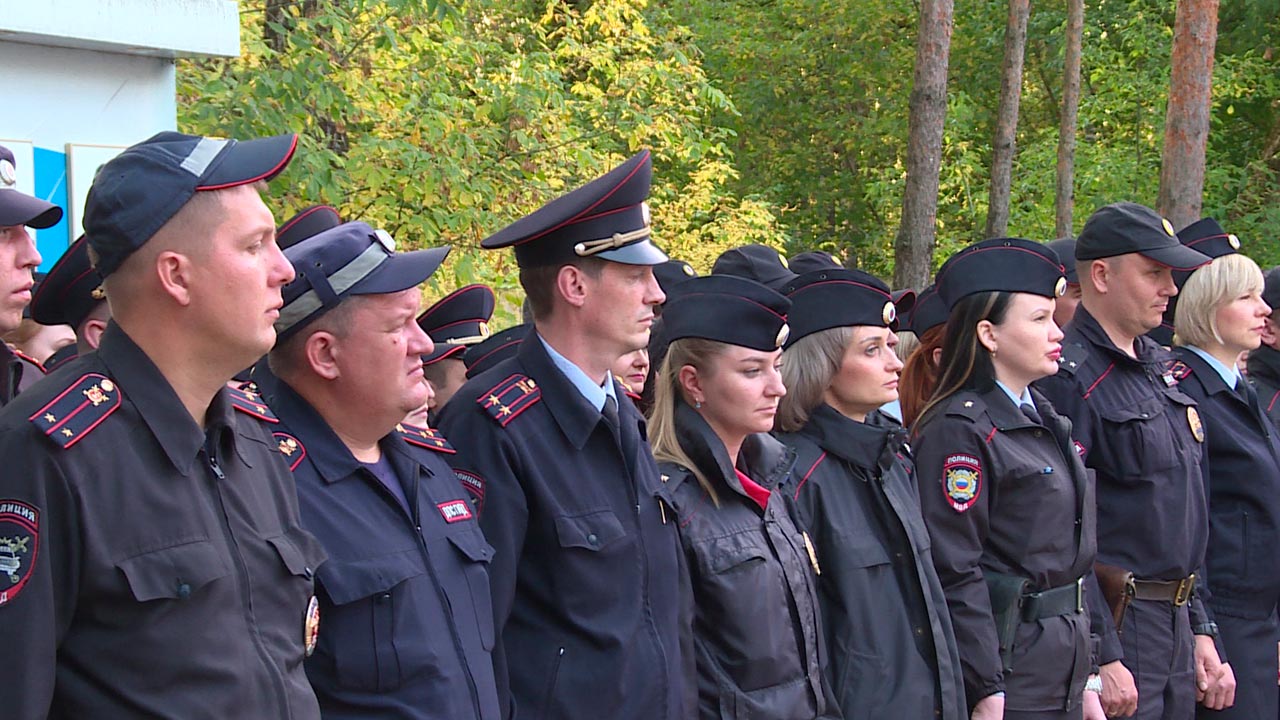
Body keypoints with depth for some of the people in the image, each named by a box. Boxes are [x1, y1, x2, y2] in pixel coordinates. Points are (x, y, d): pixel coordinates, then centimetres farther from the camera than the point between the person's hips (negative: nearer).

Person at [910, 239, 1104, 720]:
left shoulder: (1045, 422, 13)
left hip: (1063, 676, 8)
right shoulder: (960, 430, -14)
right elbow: (955, 573, -18)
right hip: (1006, 676, -8)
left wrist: (1087, 679, 14)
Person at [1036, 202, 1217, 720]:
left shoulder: (1157, 368, 14)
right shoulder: (1071, 379, -15)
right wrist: (1102, 656, -21)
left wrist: (1198, 627, 18)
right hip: (1115, 622, -9)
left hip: (1174, 622, 9)